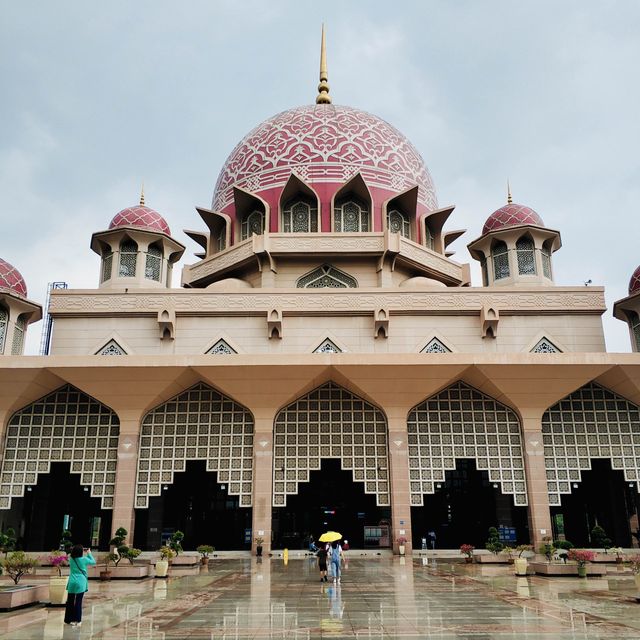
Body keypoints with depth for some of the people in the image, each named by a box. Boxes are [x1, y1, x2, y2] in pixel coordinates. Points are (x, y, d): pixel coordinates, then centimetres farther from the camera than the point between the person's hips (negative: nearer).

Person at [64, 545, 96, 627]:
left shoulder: (71, 559, 2)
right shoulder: (84, 559, -8)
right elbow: (93, 561, 9)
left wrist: (83, 553, 21)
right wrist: (89, 553, 18)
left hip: (72, 583, 4)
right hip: (80, 583, -4)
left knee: (70, 601, 12)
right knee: (78, 602, 1)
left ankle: (68, 620, 21)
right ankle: (77, 620, 3)